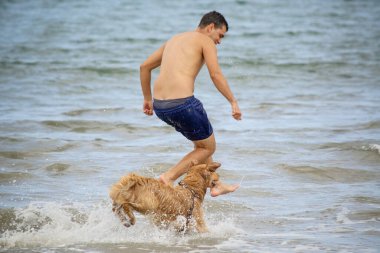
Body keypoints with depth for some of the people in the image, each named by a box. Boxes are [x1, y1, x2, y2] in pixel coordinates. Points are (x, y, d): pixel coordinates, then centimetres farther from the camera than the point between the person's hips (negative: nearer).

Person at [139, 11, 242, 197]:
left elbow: (144, 66, 28)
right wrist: (233, 102, -4)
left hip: (160, 105, 8)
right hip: (182, 103, -8)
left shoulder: (174, 40, 25)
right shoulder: (206, 41, 4)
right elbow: (216, 75, -9)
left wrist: (147, 99, 34)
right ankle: (169, 178, -1)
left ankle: (216, 185, 32)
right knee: (207, 148, 12)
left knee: (202, 140, 28)